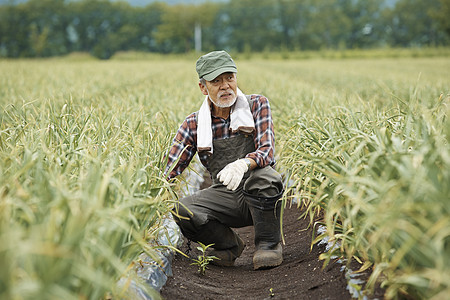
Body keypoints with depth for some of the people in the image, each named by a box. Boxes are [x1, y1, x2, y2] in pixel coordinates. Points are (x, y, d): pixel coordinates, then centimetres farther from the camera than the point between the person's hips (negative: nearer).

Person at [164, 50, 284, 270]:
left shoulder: (257, 105, -1)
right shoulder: (193, 125, 3)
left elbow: (267, 151, -15)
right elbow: (169, 173, 0)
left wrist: (243, 164, -38)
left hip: (261, 196, -2)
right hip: (226, 198, 2)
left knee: (262, 175, -37)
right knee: (181, 210, -26)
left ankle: (269, 244, -10)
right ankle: (230, 244, 4)